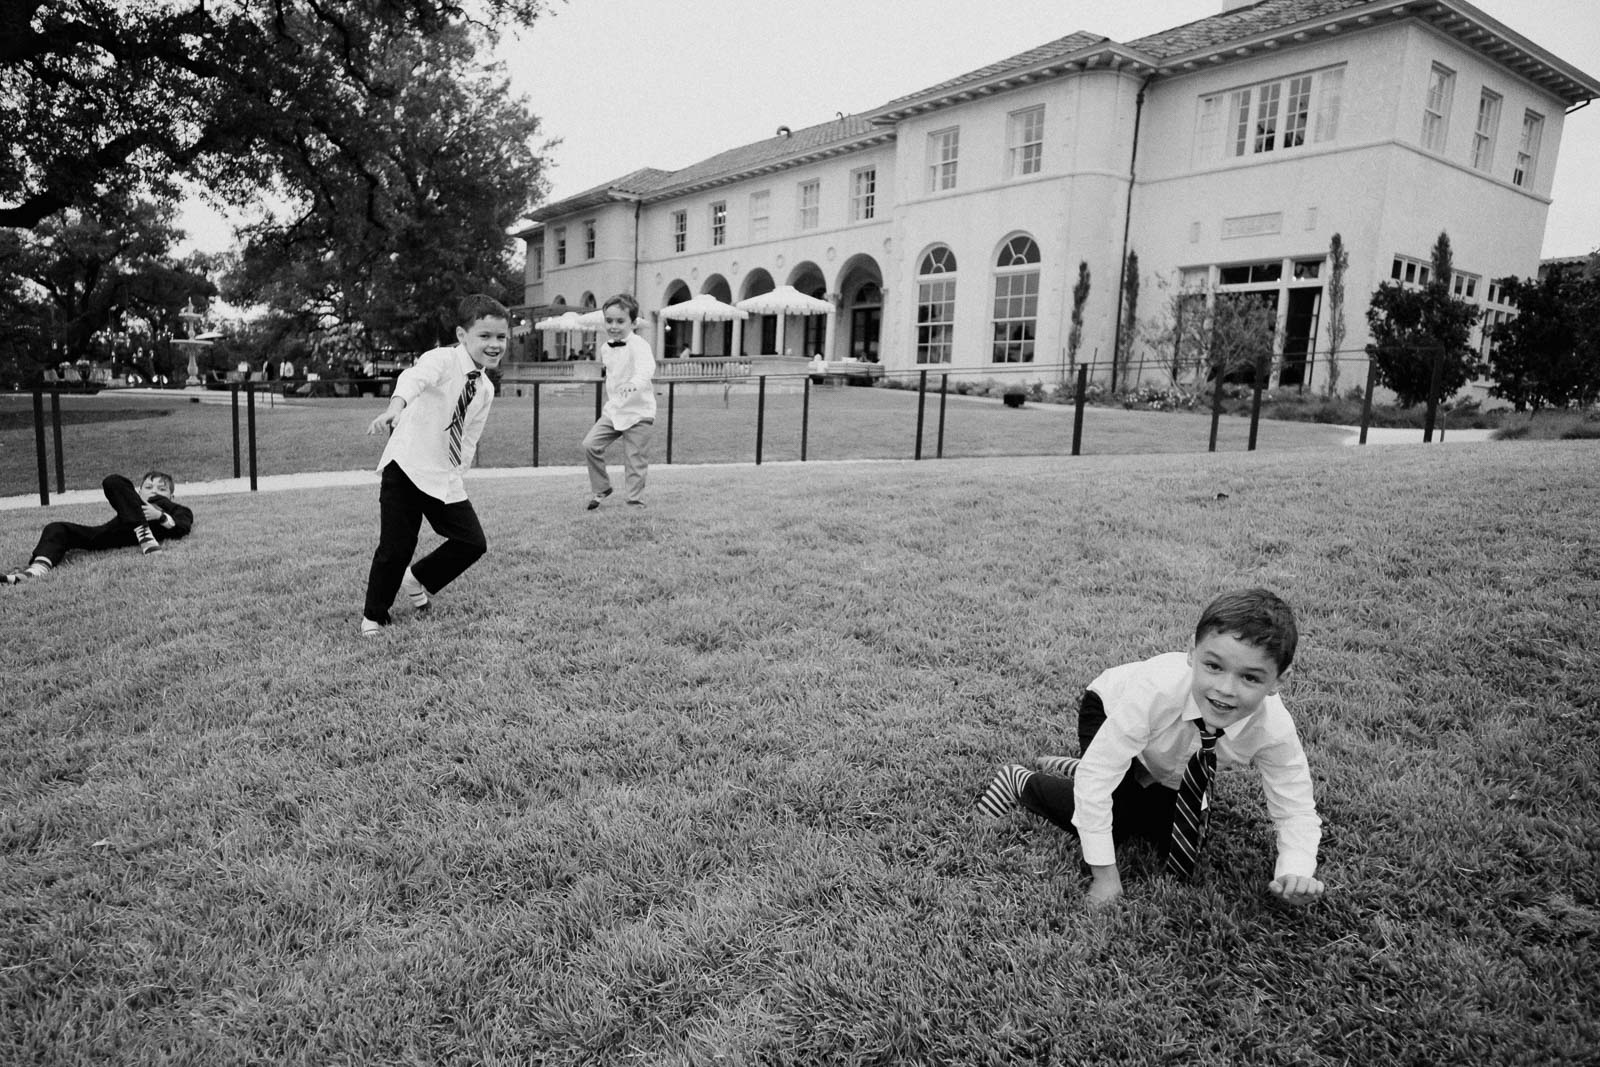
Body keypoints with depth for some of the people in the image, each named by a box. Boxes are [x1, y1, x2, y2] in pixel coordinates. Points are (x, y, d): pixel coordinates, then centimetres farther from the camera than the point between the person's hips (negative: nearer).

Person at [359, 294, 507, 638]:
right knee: (395, 548, -3)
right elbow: (414, 377, -35)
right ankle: (373, 617, 21)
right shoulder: (444, 359, -13)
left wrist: (457, 473, 7)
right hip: (406, 468, -6)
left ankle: (418, 578, 29)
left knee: (473, 542, 2)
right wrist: (396, 405, -55)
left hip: (445, 479, 6)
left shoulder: (485, 389, 9)